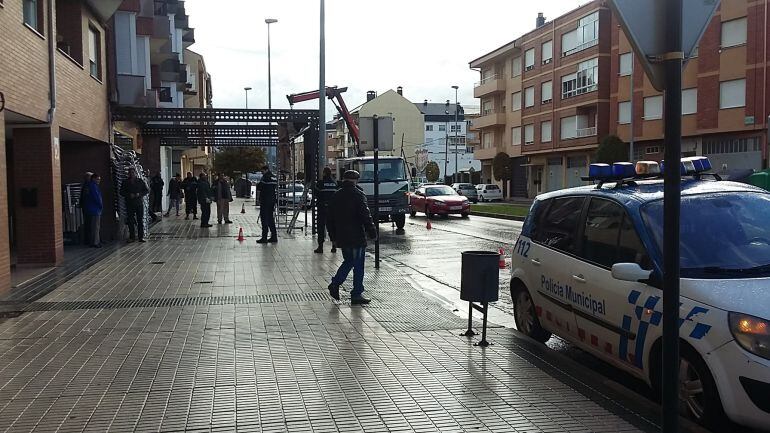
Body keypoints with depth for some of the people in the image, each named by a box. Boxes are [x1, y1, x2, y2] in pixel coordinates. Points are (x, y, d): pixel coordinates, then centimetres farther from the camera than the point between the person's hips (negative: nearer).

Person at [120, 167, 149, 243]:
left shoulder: (140, 181, 6)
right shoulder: (125, 182, 7)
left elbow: (147, 190, 6)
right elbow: (122, 192, 6)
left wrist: (139, 194, -10)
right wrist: (129, 195, -11)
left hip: (139, 203, 0)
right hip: (129, 204, 0)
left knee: (140, 220, 0)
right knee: (130, 221, -1)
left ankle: (141, 237, 4)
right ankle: (132, 237, 6)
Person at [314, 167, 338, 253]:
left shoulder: (320, 183, -11)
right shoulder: (335, 183, 2)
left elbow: (315, 195, -6)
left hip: (322, 208, -4)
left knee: (321, 227, 2)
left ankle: (320, 246, 1)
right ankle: (334, 246, 11)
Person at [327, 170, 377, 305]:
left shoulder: (336, 196, 10)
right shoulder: (358, 195, -10)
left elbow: (330, 218, 14)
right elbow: (365, 216, -15)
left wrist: (333, 237, 20)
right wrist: (372, 233, -9)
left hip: (342, 237, 7)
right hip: (356, 237, -6)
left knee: (348, 261, 22)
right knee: (358, 265, 1)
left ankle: (335, 284, 8)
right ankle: (356, 294, 3)